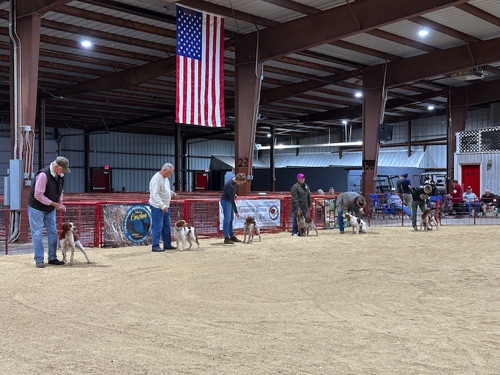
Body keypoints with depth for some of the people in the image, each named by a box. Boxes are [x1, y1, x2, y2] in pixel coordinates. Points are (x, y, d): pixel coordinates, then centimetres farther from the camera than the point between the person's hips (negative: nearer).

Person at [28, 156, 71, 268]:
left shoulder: (60, 176, -3)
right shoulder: (43, 175, -27)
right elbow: (38, 195, -29)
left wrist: (60, 204, -5)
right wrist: (54, 204, -27)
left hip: (50, 209, 7)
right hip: (37, 208, -7)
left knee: (53, 232, 7)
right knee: (37, 233, -4)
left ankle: (52, 258, 16)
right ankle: (39, 260, 2)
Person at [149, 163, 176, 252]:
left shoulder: (165, 178, 10)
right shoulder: (156, 179, -20)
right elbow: (155, 195, -25)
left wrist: (171, 193, 6)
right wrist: (162, 206, -29)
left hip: (165, 206, 10)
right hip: (157, 207, -10)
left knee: (166, 226, 14)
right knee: (157, 227, -5)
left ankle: (167, 244, 22)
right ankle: (155, 246, 1)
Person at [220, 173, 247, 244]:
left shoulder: (234, 180, -4)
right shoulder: (230, 186, -31)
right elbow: (232, 200, -29)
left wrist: (234, 194, 6)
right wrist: (236, 212, -26)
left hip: (229, 201, 9)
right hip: (225, 201, -9)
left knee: (231, 219, 11)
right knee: (227, 219, -11)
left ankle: (232, 236, 17)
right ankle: (226, 238, -10)